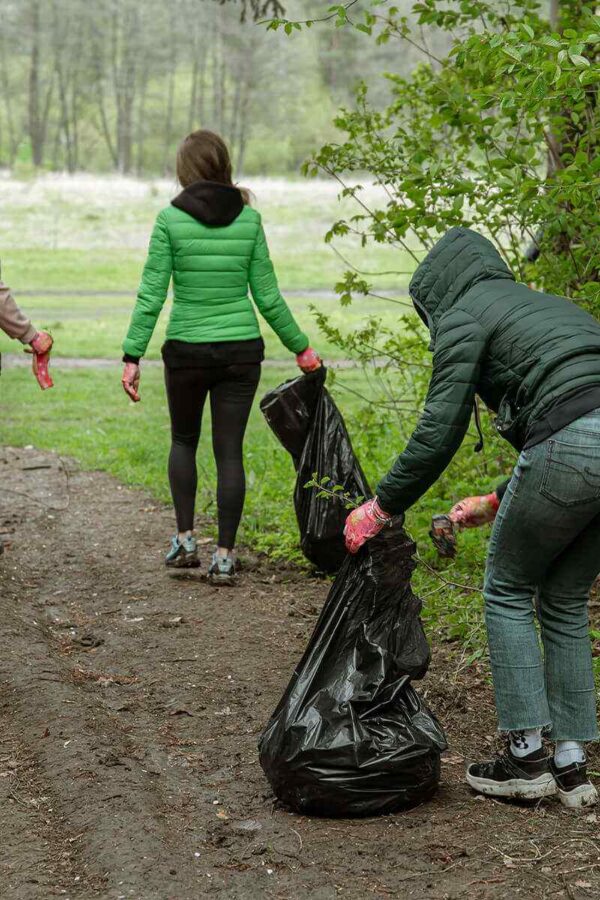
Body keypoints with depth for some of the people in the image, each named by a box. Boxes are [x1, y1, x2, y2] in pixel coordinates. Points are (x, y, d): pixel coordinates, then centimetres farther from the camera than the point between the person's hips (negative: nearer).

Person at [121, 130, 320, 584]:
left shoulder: (171, 219, -7)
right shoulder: (249, 219, -1)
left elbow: (151, 295, -9)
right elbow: (267, 296, 1)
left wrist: (132, 356, -5)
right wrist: (300, 346, 12)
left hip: (187, 350, -1)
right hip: (241, 350, 1)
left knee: (184, 441, 21)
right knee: (230, 451, 7)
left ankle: (185, 538, 15)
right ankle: (225, 556, 7)